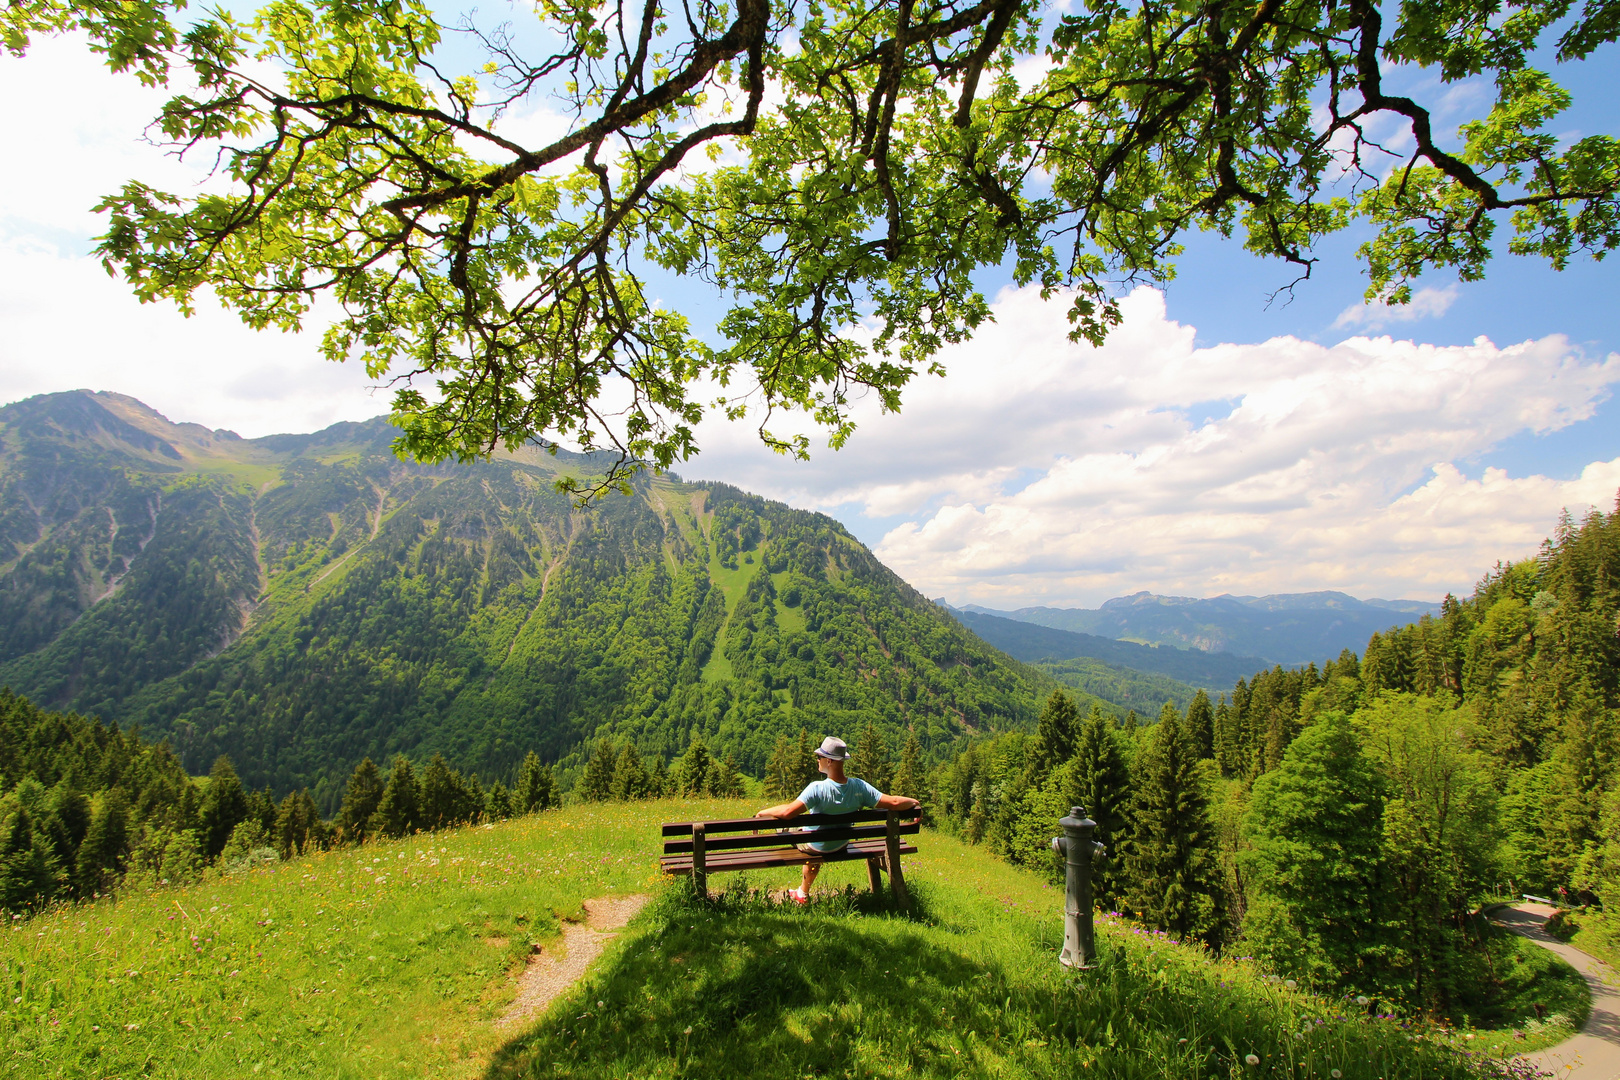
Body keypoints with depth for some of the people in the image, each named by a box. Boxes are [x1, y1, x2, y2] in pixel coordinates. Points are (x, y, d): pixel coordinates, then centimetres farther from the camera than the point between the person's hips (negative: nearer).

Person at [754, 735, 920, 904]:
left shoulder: (817, 789, -35)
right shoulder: (859, 786, -22)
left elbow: (787, 812, -41)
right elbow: (893, 803, -23)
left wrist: (763, 812, -24)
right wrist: (913, 802, -3)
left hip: (812, 845, -5)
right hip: (841, 846, 5)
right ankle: (803, 893, 47)